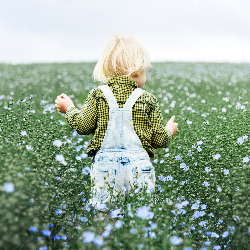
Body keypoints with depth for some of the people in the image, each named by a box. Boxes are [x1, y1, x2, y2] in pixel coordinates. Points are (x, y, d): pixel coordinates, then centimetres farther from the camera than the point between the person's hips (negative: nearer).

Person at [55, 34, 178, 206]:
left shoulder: (98, 95, 2)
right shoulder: (148, 99, 3)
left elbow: (83, 125, 0)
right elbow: (159, 138, 4)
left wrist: (69, 108, 19)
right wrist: (170, 131, 27)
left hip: (105, 166, 1)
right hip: (139, 166, 0)